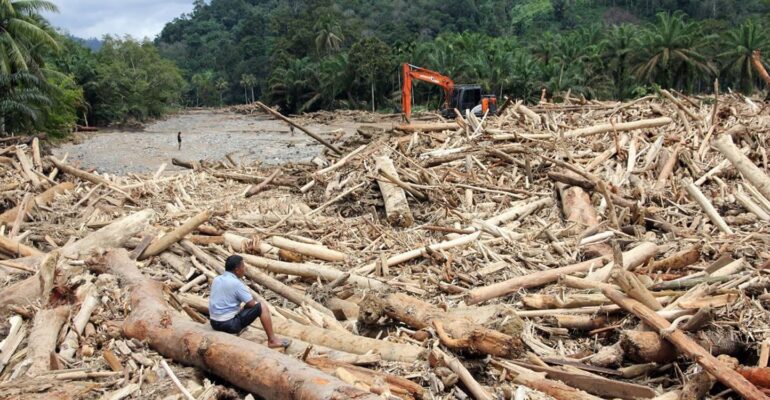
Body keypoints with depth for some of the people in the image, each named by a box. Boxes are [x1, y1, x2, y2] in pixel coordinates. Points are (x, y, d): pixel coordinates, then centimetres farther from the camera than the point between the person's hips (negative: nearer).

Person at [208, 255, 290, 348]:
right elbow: (251, 303, -11)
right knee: (262, 307, -4)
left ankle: (238, 329, 26)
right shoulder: (236, 283, -17)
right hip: (229, 324, -8)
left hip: (214, 323, 8)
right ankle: (272, 340, -1)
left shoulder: (216, 279, 6)